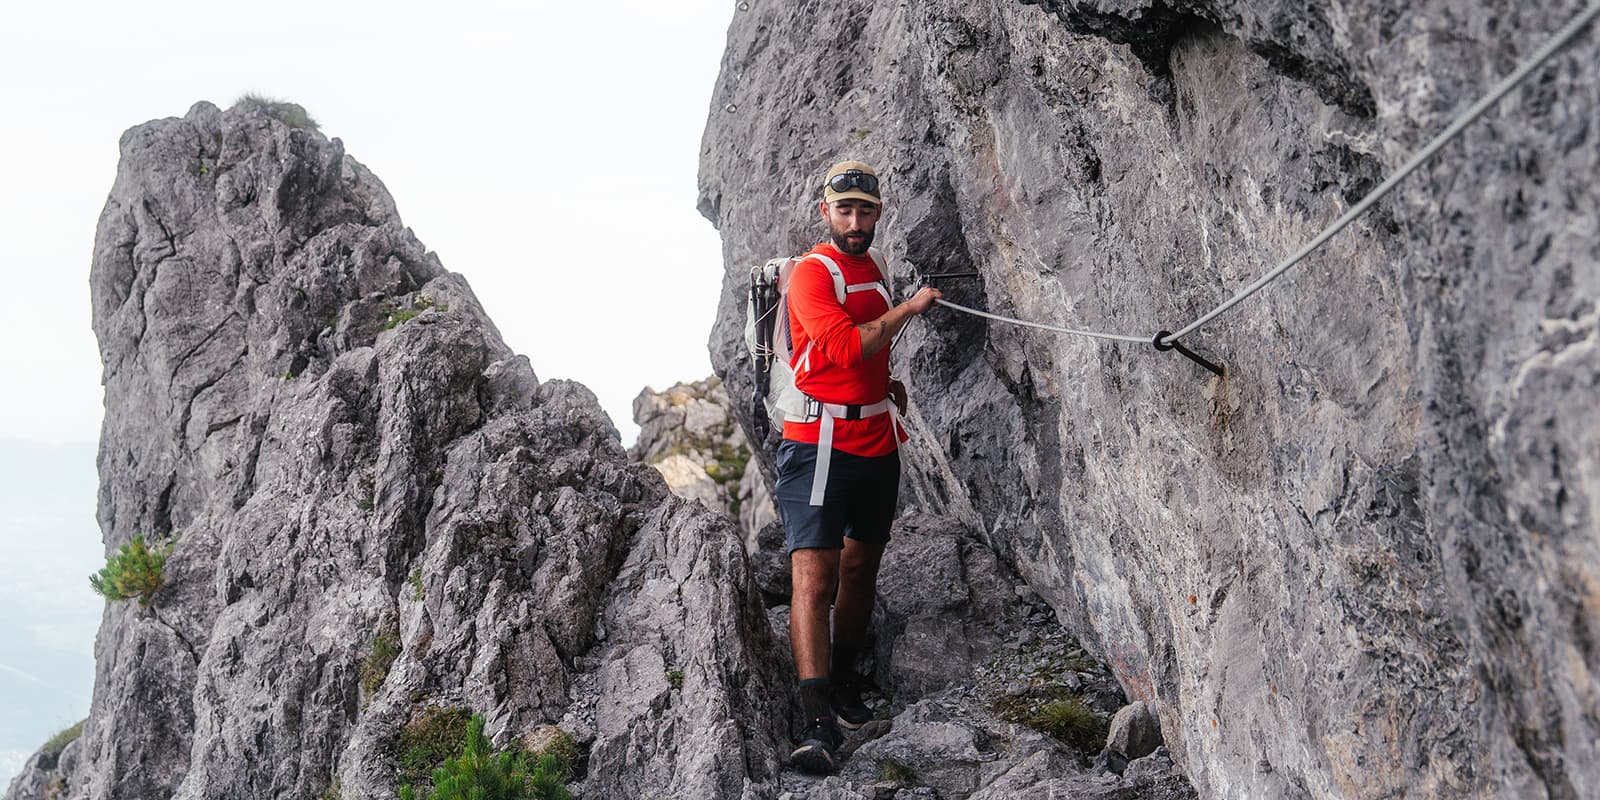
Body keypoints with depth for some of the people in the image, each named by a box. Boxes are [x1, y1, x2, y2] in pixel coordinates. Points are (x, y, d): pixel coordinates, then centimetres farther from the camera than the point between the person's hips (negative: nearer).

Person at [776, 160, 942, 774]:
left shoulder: (871, 269, 15)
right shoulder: (812, 271, -10)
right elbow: (847, 346, -23)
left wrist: (888, 383, 13)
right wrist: (908, 309, -15)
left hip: (878, 443, 8)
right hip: (820, 441, -8)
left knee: (860, 568, 15)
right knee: (813, 575, -15)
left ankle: (844, 685, 32)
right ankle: (818, 721, -21)